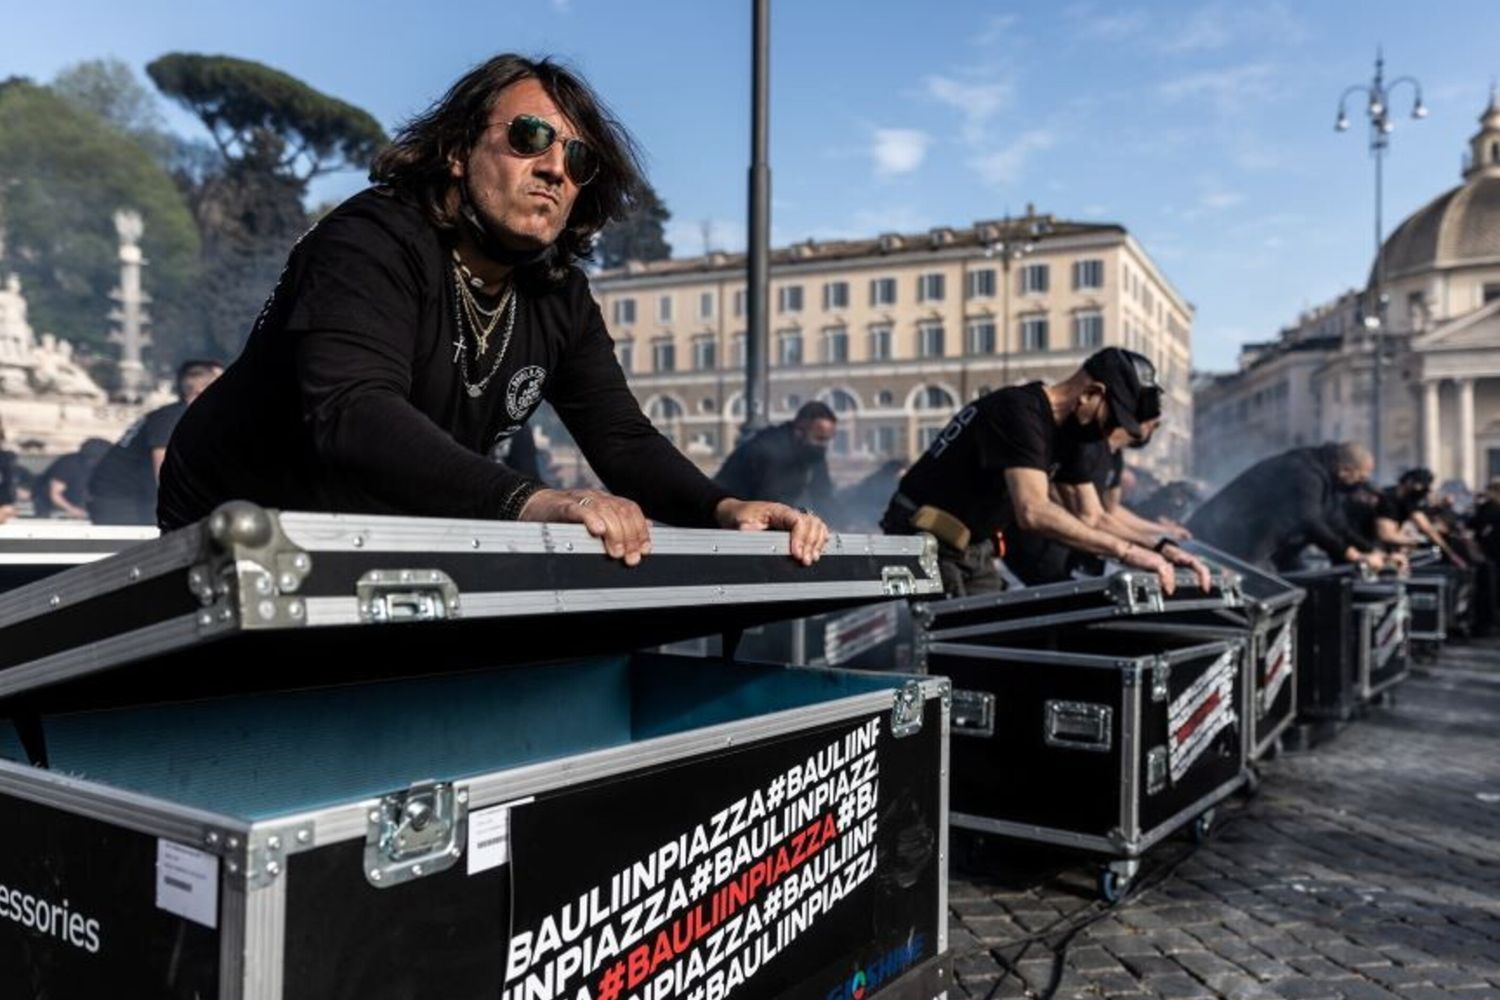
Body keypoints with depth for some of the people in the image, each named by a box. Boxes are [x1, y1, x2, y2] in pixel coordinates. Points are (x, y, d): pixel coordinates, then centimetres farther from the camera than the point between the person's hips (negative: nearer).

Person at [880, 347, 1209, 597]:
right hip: (930, 546, -9)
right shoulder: (1020, 413, -23)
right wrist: (1127, 551, -33)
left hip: (974, 552, 9)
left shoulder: (1060, 430, 7)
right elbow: (1034, 512, -36)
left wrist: (1160, 548, -1)